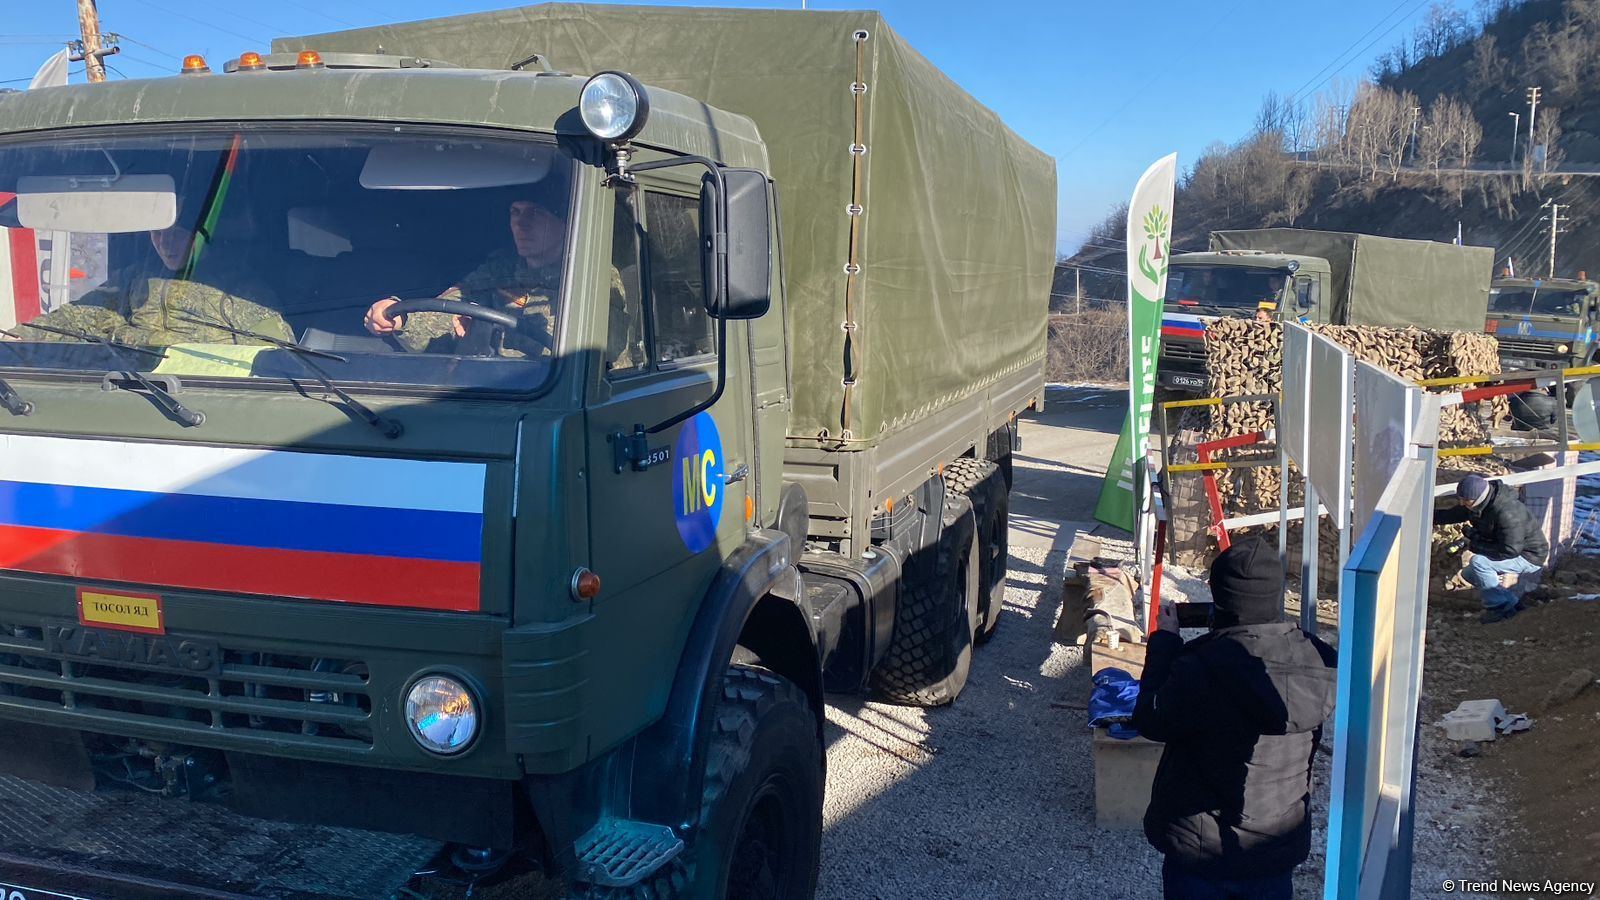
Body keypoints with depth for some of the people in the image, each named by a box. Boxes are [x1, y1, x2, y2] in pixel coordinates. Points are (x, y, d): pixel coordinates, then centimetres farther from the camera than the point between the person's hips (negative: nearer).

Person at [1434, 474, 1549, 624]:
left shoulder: (1507, 514, -36)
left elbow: (1509, 551, -34)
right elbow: (1451, 515, 8)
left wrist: (1476, 544, -24)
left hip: (1529, 558, -10)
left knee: (1478, 561, -27)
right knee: (1469, 574, 11)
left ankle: (1500, 606, -13)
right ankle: (1511, 603, 16)